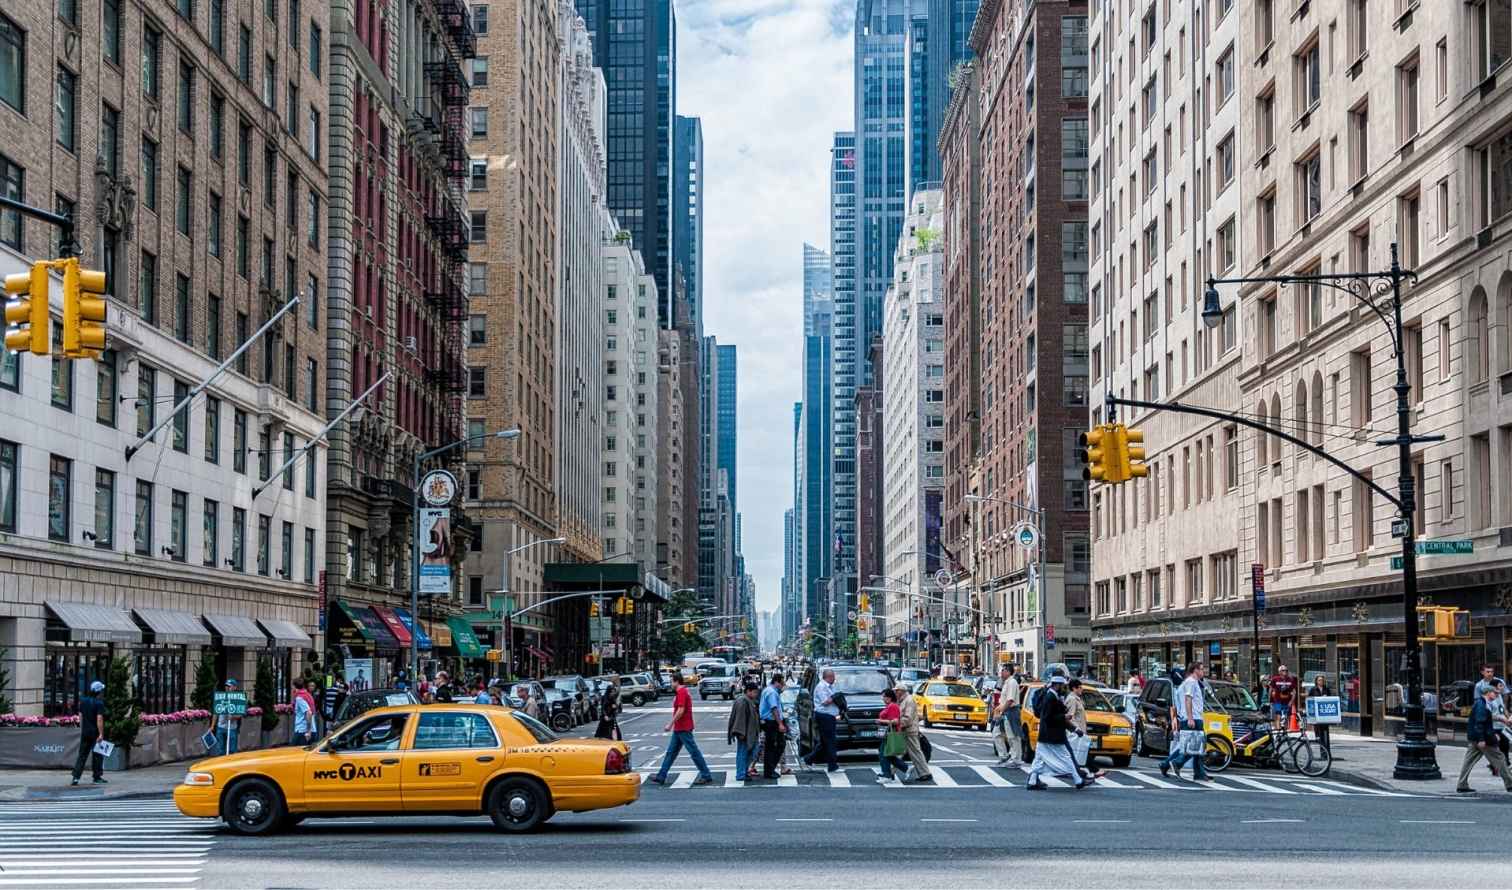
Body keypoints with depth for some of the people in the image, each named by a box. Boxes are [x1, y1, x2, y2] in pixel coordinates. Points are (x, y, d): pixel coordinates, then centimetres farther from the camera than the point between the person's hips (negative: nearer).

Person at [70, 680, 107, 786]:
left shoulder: (83, 701, 8)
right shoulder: (99, 703, -13)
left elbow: (80, 716, 14)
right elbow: (99, 719, -20)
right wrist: (101, 734, -21)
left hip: (85, 732, 6)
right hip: (95, 733, -6)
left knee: (82, 755, 7)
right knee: (97, 755, 5)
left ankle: (76, 777, -1)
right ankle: (97, 777, 9)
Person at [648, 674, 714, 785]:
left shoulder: (681, 692, -16)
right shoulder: (683, 691, 16)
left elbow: (680, 710, -24)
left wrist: (671, 724, -19)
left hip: (683, 729, -11)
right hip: (679, 729, 11)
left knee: (694, 752, -6)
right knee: (671, 752, 11)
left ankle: (706, 776, -2)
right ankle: (661, 776, 14)